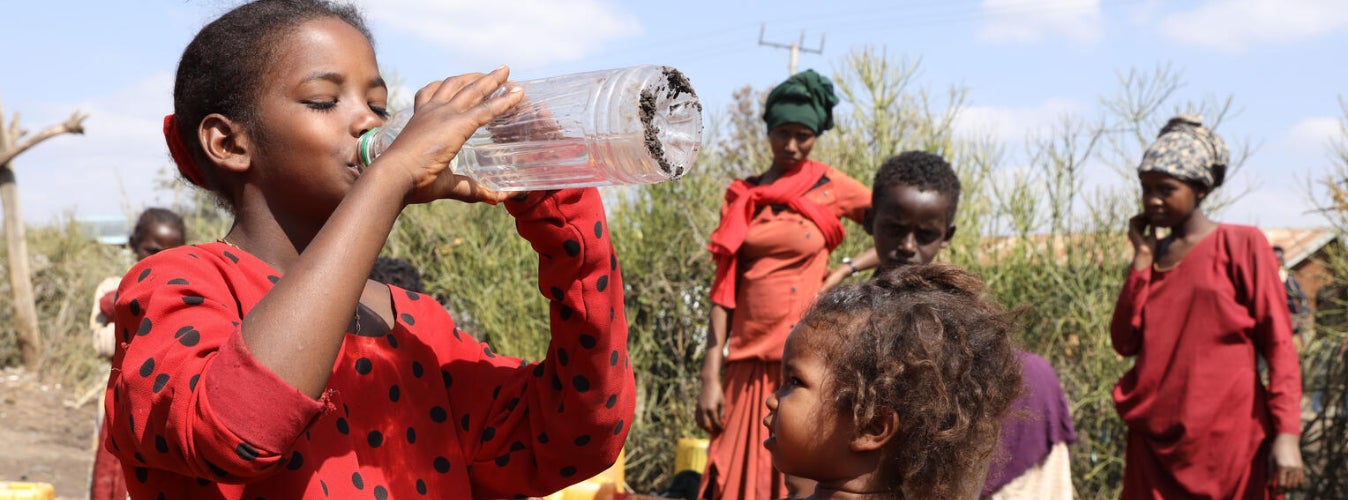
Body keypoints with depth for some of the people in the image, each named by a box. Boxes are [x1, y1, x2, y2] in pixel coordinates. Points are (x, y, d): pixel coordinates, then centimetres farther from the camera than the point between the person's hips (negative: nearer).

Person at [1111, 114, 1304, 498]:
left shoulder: (1242, 245, -1)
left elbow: (1279, 344, -5)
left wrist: (1287, 433, -16)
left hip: (1228, 437, -4)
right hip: (1155, 441, 4)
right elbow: (1125, 342, 3)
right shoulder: (1151, 255, 12)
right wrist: (1143, 258, 0)